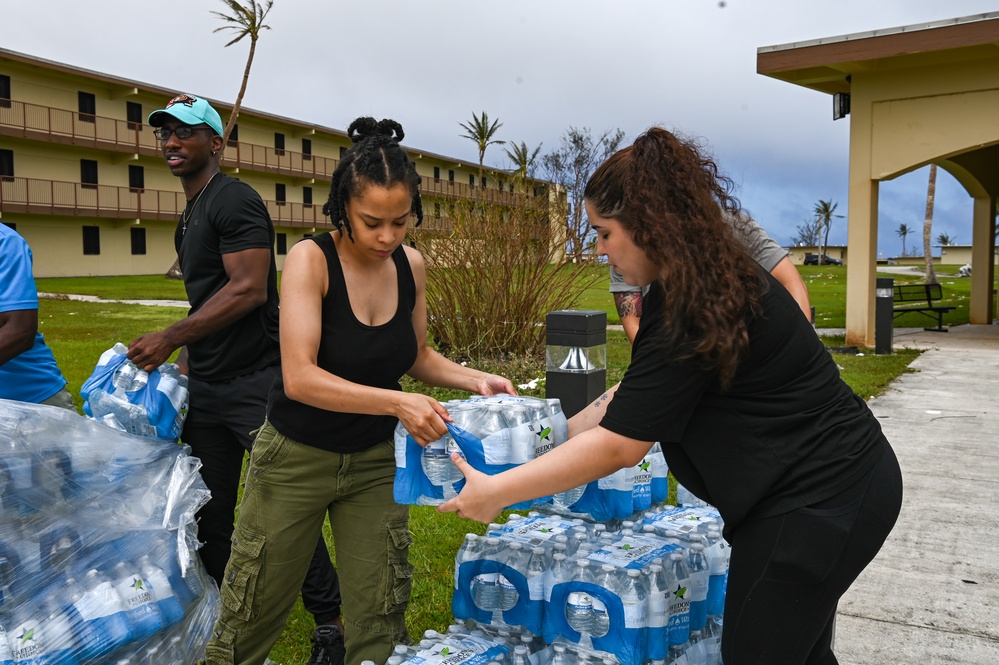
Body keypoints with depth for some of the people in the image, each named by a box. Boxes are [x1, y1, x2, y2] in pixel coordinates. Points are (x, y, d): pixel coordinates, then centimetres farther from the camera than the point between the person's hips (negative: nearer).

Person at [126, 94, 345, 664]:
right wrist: (183, 367, 17)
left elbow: (248, 289, -20)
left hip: (255, 383, -9)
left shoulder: (234, 200, -10)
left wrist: (170, 338, -18)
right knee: (208, 515, 14)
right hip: (206, 388, 9)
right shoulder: (190, 215, 19)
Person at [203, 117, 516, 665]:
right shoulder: (311, 259, -20)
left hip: (376, 458, 4)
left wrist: (473, 379, -9)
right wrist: (396, 403, -38)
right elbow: (300, 378, -29)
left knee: (380, 618, 9)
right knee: (255, 610, 14)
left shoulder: (410, 265, -6)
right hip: (298, 457, -3)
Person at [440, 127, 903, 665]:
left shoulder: (691, 312, -25)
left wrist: (496, 491, -18)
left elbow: (618, 445, -23)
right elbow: (637, 391, 11)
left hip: (816, 499, -10)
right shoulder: (715, 277, 5)